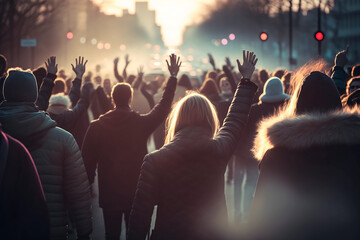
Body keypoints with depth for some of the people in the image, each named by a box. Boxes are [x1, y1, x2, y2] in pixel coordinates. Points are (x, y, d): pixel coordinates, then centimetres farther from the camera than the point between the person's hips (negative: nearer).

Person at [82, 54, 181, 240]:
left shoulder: (96, 127, -7)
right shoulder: (142, 123, -10)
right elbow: (163, 107, 3)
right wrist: (173, 77, 10)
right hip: (137, 194, 0)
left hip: (108, 194, 1)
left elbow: (88, 161, -4)